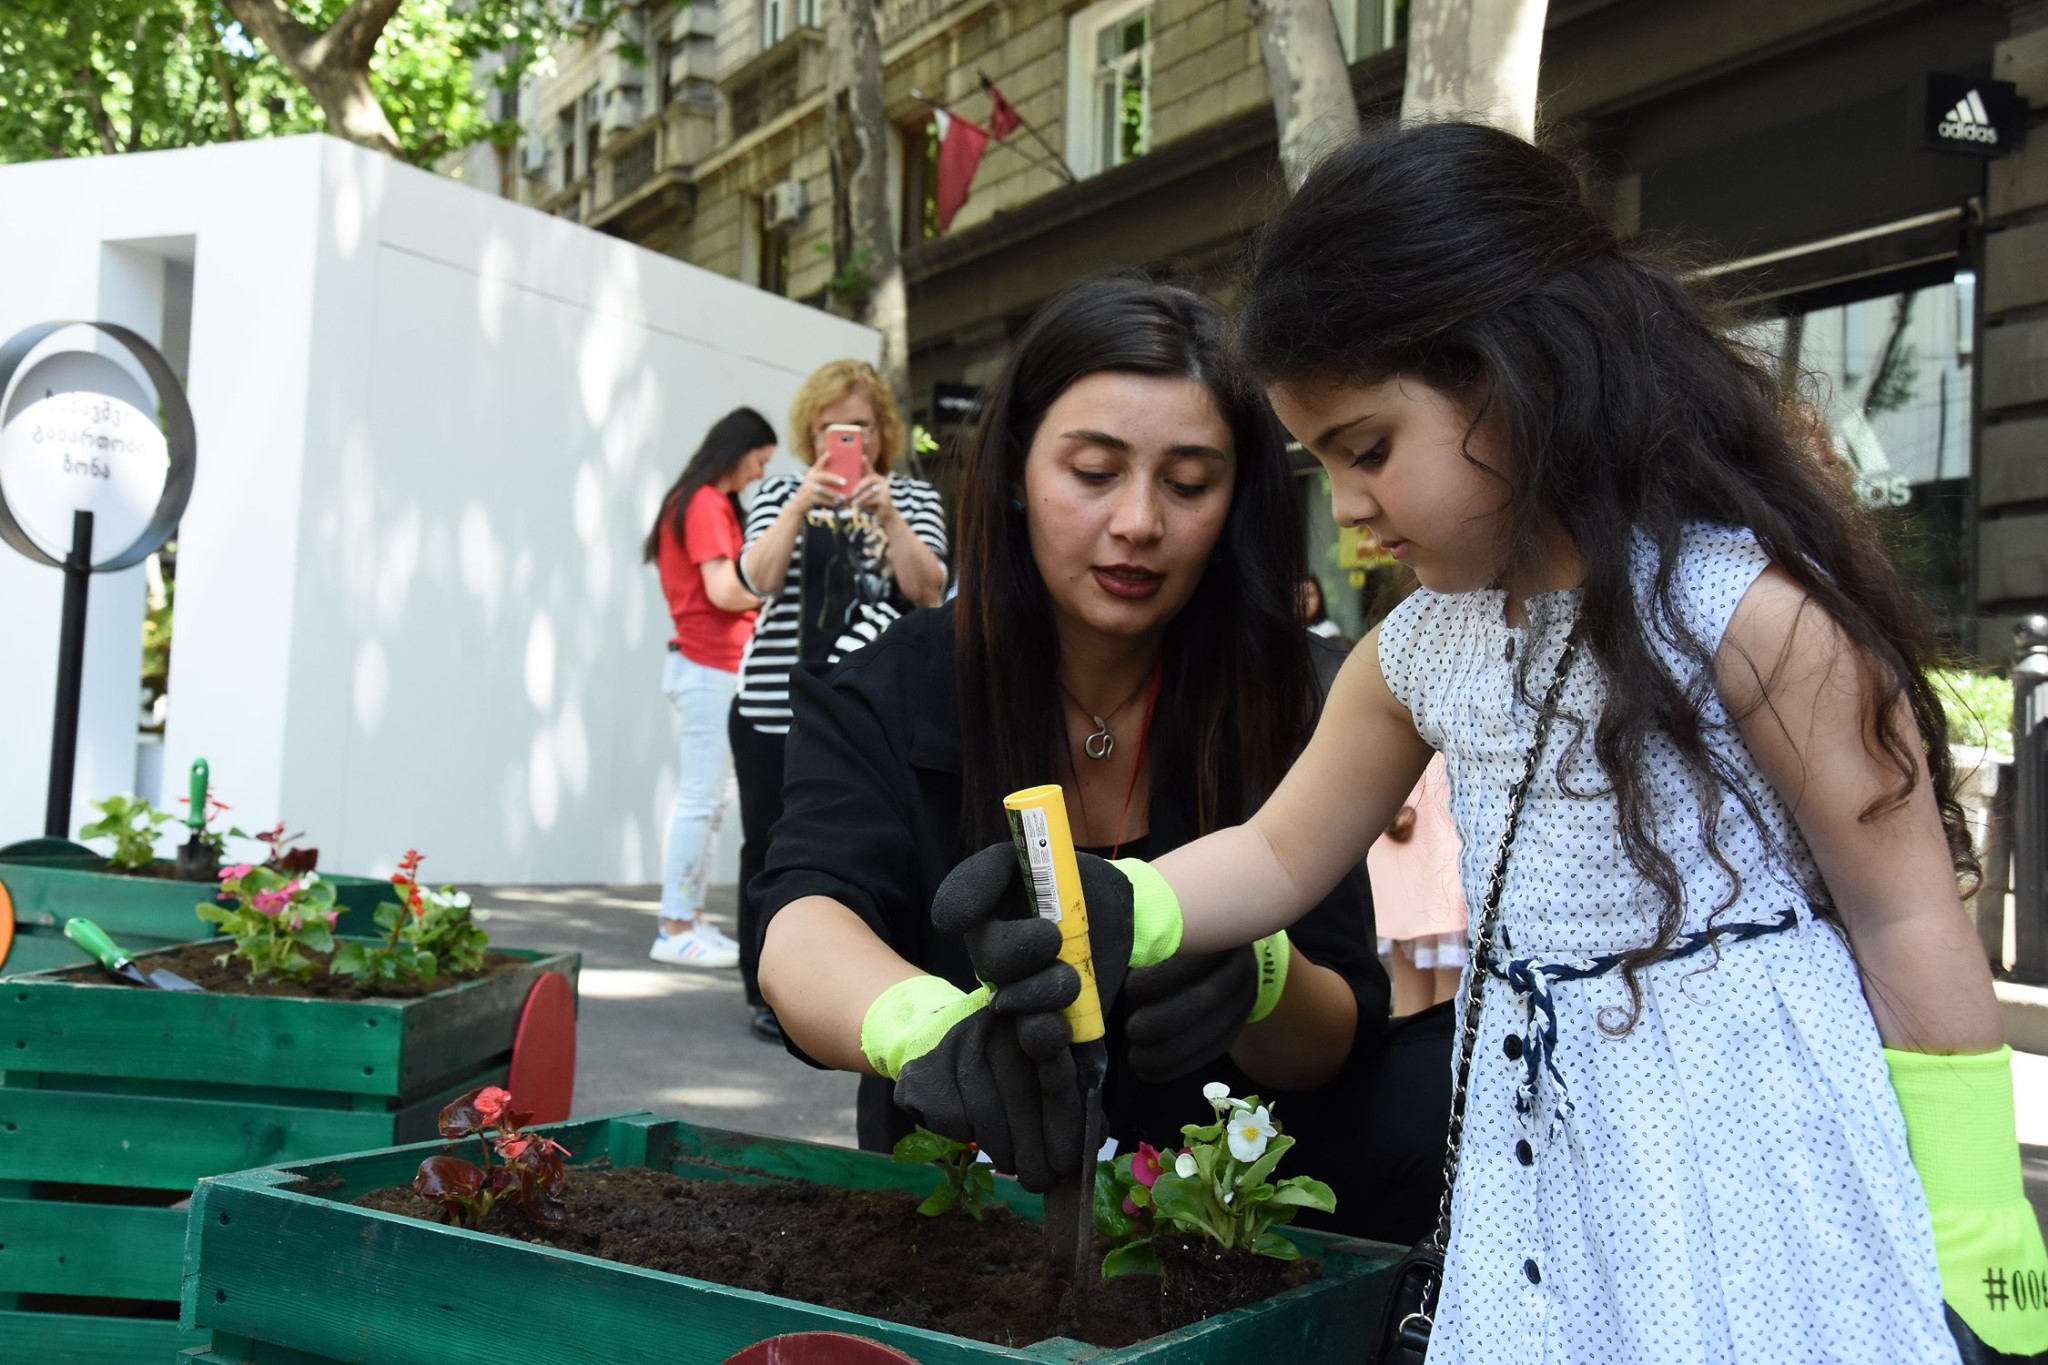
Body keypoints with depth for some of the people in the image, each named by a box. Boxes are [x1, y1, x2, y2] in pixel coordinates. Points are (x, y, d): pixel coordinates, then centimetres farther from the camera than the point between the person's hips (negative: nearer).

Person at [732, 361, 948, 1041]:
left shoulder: (914, 498, 10)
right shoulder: (781, 493, 9)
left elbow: (926, 590, -5)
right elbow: (758, 578, -7)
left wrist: (887, 515, -17)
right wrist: (801, 507, -21)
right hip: (775, 706, 0)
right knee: (772, 848, 4)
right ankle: (769, 993, 15)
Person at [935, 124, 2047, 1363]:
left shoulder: (1751, 605, -15)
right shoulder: (1420, 649, 5)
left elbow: (1911, 921, -11)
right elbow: (1281, 854, 15)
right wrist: (1115, 908, -5)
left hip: (1759, 1174, -6)